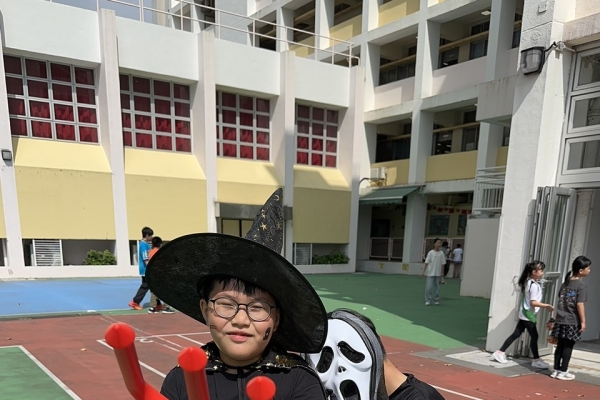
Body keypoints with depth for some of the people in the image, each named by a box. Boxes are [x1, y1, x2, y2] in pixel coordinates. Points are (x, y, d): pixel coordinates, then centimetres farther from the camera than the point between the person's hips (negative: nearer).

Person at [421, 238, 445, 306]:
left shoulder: (441, 253, 2)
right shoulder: (431, 252, -5)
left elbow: (442, 264, 5)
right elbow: (426, 263, -5)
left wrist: (442, 273, 4)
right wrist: (423, 272, -7)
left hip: (437, 273, 3)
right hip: (430, 273, -3)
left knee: (437, 287, 9)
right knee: (429, 287, -4)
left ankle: (436, 300, 18)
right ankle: (428, 300, 3)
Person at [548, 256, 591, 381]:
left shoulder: (566, 282, 11)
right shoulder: (582, 285, -10)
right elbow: (580, 304, -16)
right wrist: (583, 321, -11)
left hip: (561, 320, 6)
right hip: (573, 322, -6)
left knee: (560, 346, 11)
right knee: (568, 347, 3)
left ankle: (556, 370, 16)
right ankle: (563, 372, 8)